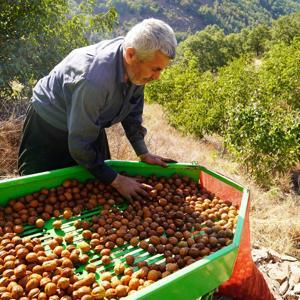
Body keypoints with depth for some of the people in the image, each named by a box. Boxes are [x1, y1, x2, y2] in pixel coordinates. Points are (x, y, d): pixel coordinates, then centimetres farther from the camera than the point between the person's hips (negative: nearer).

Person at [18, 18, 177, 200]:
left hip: (90, 125, 7)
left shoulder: (137, 67, -18)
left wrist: (143, 153, -3)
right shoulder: (95, 79, -41)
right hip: (49, 128, -7)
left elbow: (133, 111, 0)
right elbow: (79, 145, -32)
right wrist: (116, 180, -26)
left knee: (100, 181, 17)